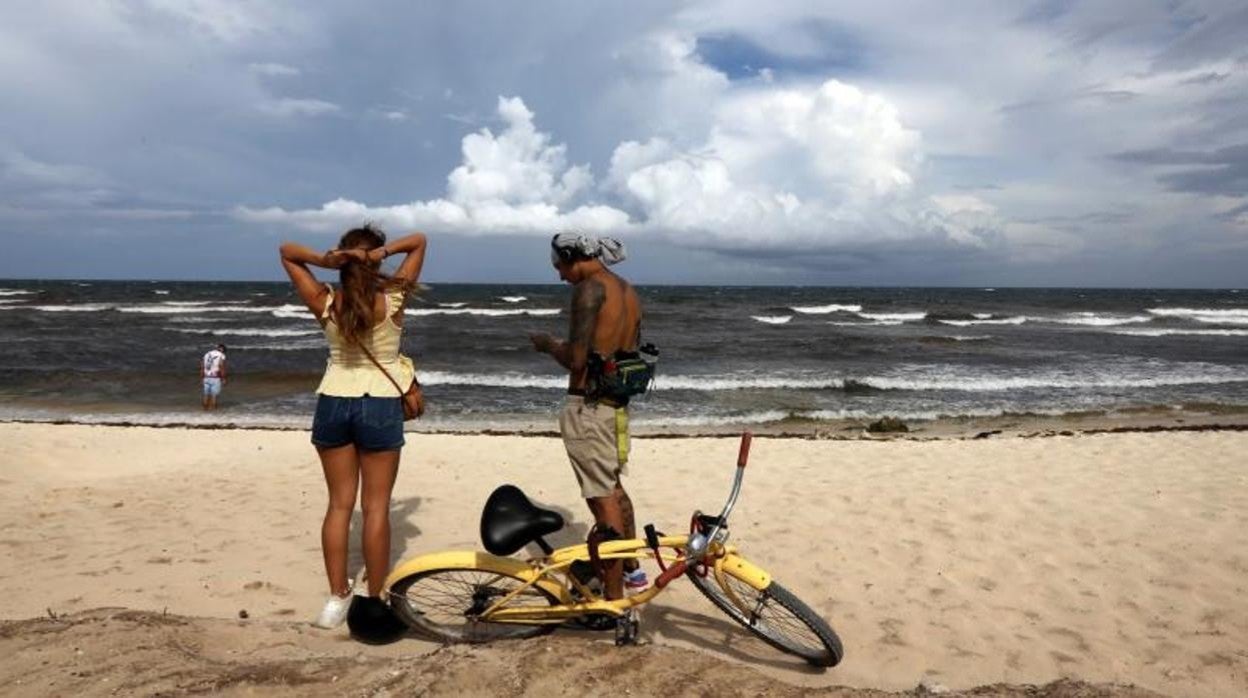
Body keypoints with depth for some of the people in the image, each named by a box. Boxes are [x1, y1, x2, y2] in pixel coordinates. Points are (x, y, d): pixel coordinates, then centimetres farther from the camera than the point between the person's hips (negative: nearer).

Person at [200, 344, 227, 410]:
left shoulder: (207, 354, 13)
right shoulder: (221, 355, -6)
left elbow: (202, 367, 10)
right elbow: (222, 368, -14)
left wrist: (202, 378, 13)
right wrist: (223, 379, -10)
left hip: (206, 378, 5)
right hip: (215, 378, -5)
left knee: (206, 395, 11)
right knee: (214, 395, -2)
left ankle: (206, 409, 13)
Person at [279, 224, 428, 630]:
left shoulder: (325, 303, -5)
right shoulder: (393, 299, -10)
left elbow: (286, 251, 7)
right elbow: (420, 241, 1)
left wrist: (323, 259, -11)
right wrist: (385, 251, -14)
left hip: (333, 404, 3)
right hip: (380, 406, -2)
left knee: (339, 504, 13)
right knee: (376, 506, 5)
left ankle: (337, 597, 18)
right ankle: (374, 601, 12)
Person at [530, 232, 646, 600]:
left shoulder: (589, 288, -15)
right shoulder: (630, 292, 12)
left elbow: (576, 359, -21)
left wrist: (547, 344, -2)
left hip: (588, 406, -9)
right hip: (617, 404, 9)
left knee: (602, 498, -2)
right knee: (612, 486, 25)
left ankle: (615, 600, 7)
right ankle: (631, 568, 41)